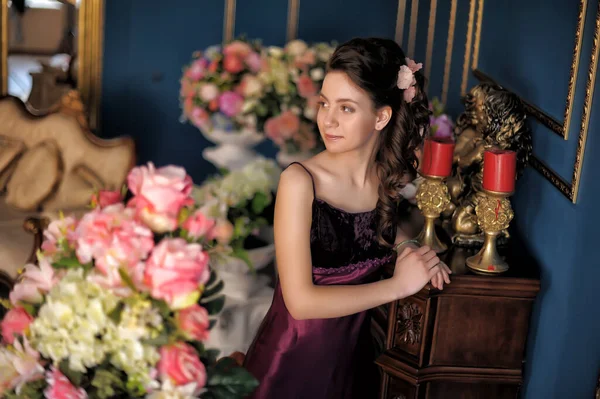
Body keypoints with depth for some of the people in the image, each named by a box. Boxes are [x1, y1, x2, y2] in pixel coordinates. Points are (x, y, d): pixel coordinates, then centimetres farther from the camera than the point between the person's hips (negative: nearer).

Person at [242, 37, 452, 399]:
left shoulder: (390, 173, -8)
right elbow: (301, 300, -24)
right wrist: (399, 285, -19)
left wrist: (408, 249, -5)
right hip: (296, 355, -4)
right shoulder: (300, 181, -21)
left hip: (356, 348, 5)